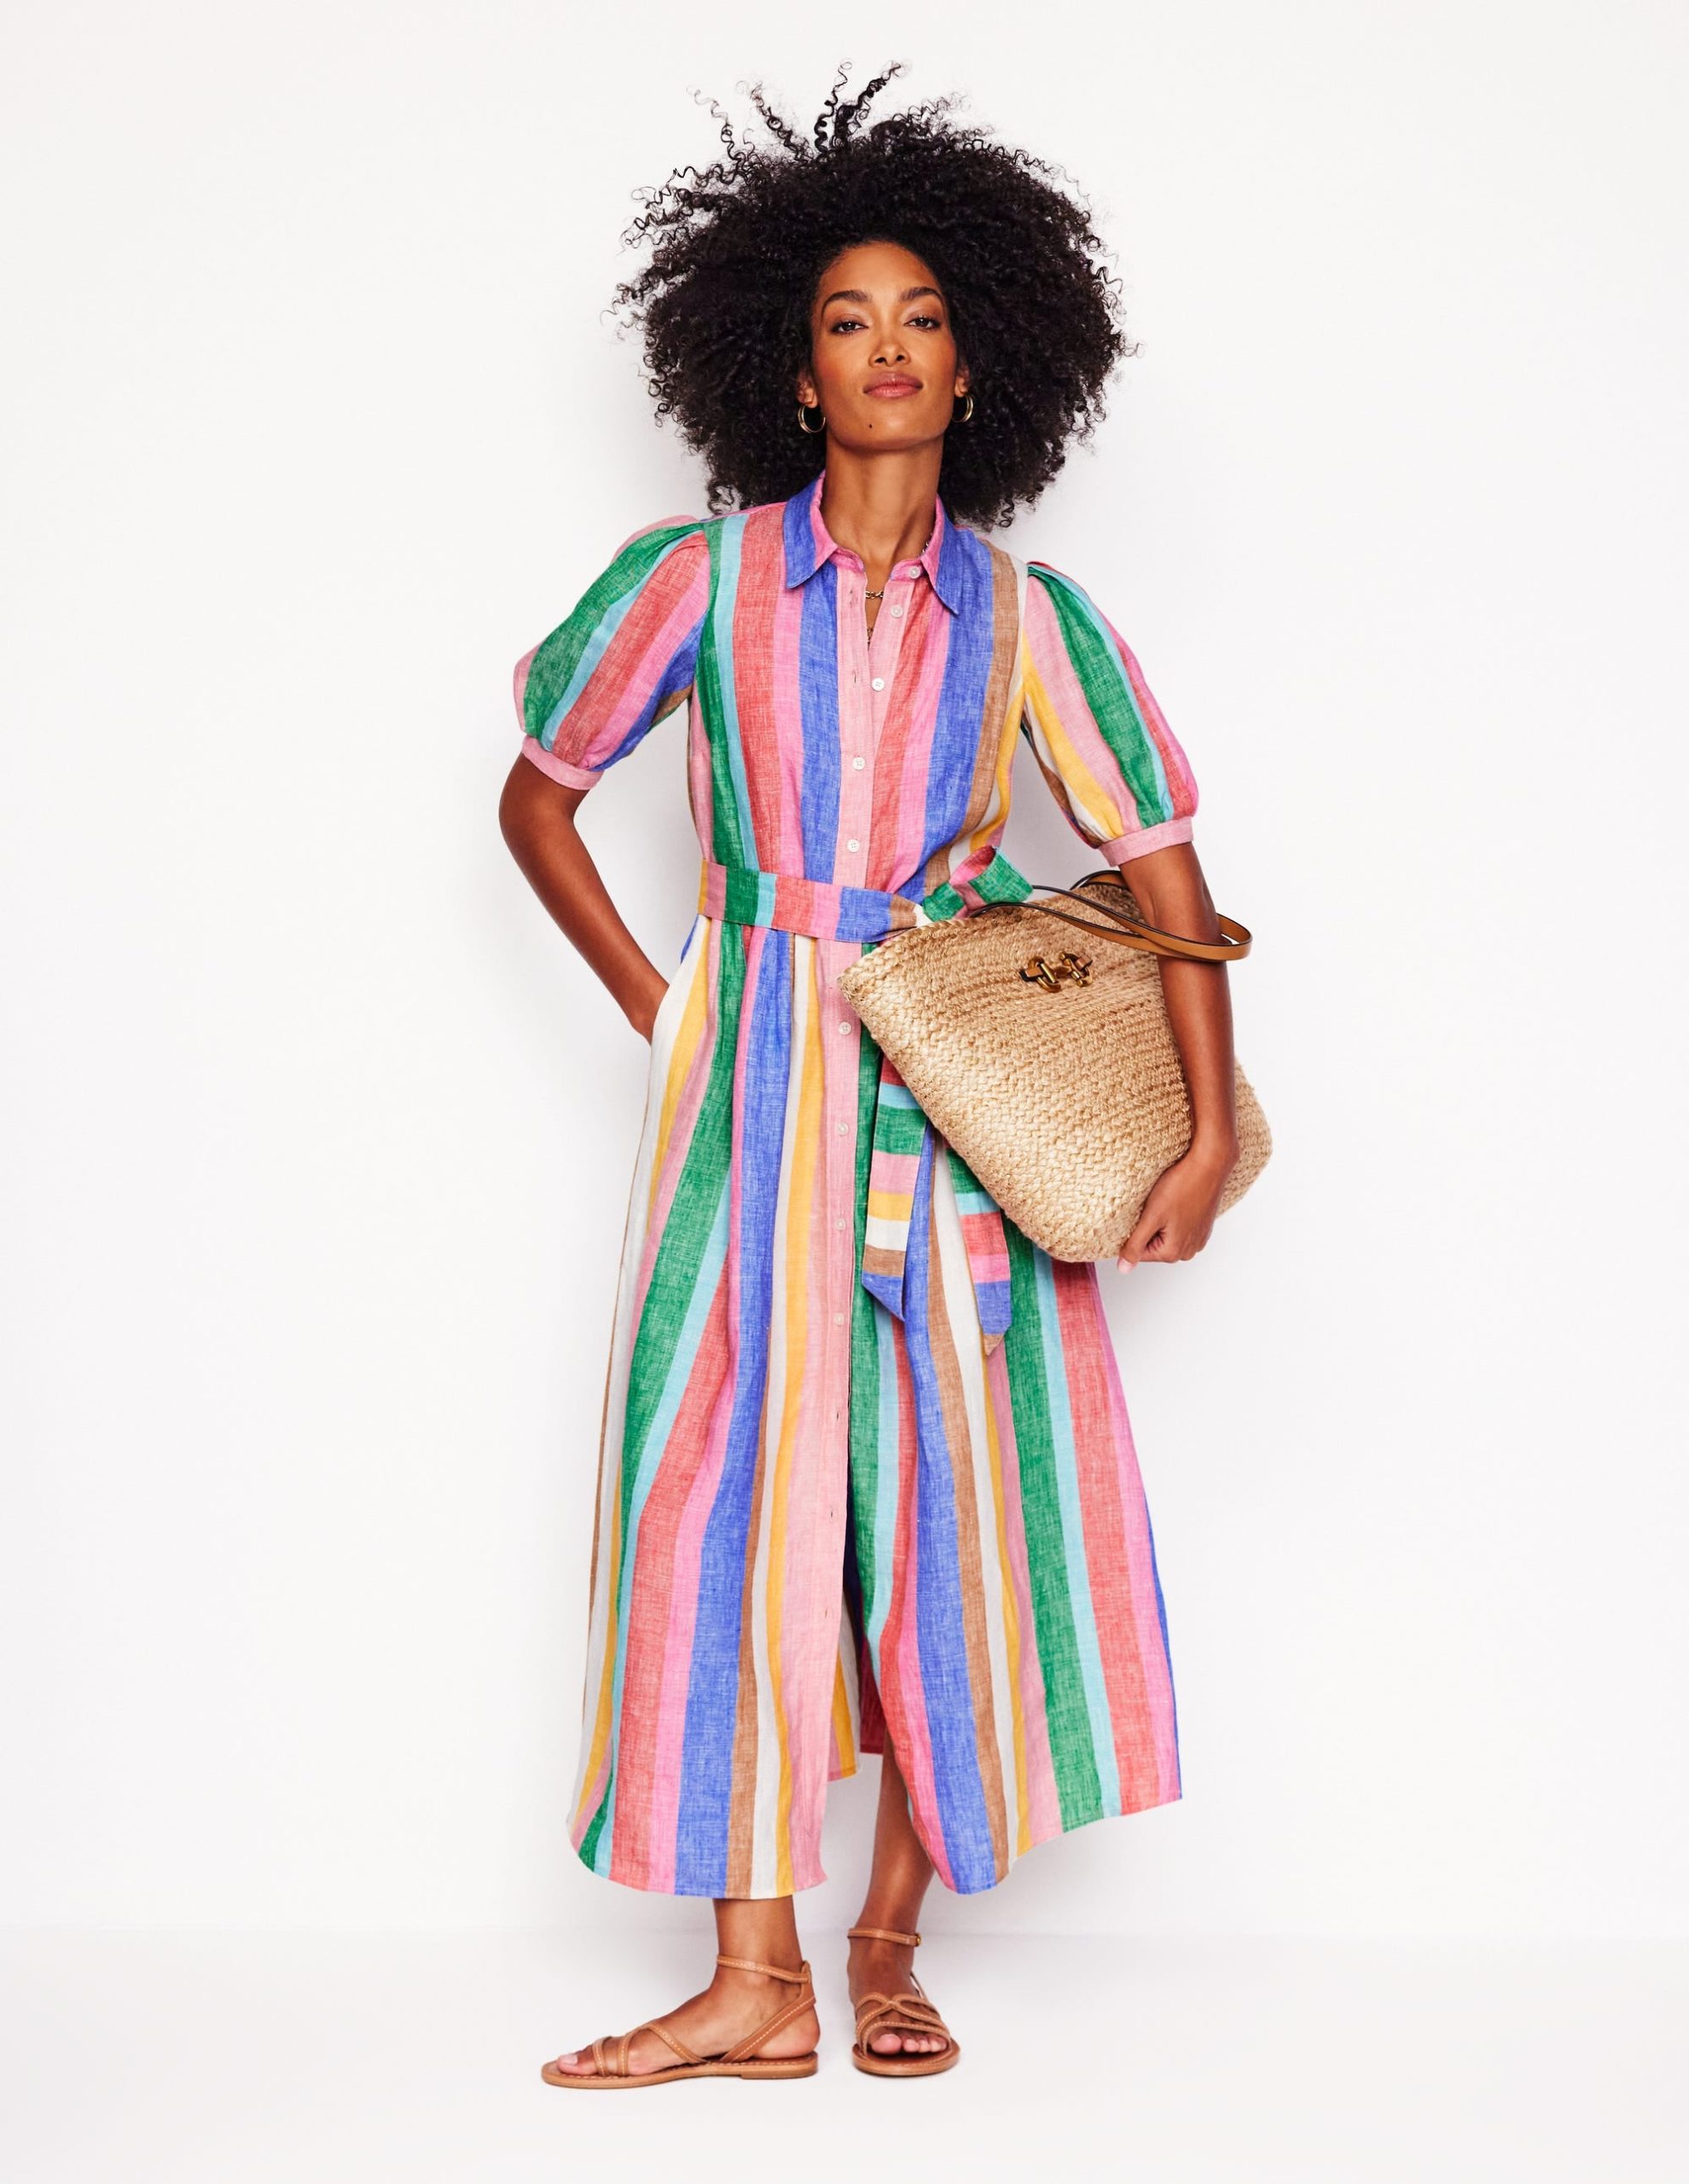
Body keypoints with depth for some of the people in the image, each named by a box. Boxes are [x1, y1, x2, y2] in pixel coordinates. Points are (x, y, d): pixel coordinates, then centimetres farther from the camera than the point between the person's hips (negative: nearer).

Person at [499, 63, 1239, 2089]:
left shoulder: (1029, 616, 4)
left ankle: (889, 1942, 15)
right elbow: (538, 795, 11)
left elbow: (1162, 861, 3)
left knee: (960, 1493, 1)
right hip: (758, 1083, -1)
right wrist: (653, 1001, 3)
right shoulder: (702, 578, 1)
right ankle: (756, 1983, -2)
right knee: (740, 1482, -6)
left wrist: (1211, 1132, -5)